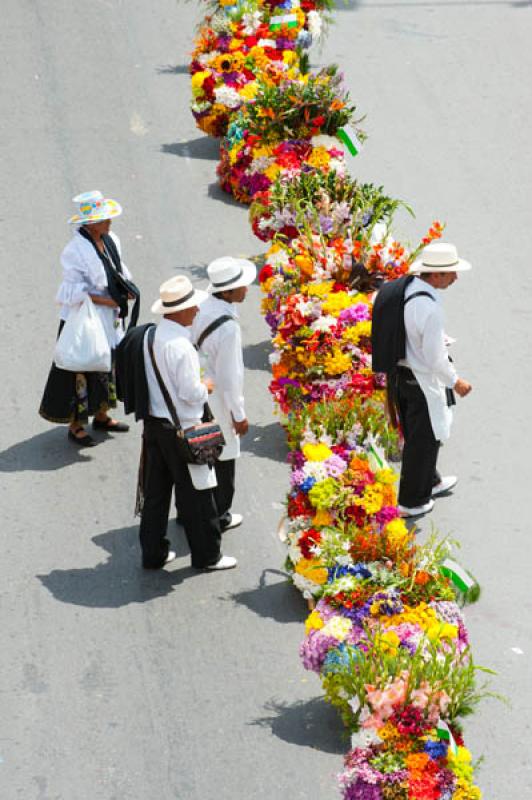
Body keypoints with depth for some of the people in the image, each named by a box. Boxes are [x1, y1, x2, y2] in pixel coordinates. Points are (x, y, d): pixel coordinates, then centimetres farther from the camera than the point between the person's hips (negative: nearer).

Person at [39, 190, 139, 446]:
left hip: (109, 320, 8)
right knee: (82, 372, 2)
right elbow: (74, 291, -21)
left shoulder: (110, 240, 1)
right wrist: (105, 301, -22)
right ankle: (75, 426, 15)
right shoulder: (76, 250, -23)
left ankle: (101, 415, 36)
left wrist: (128, 288, -5)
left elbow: (118, 271, 14)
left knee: (109, 365, 19)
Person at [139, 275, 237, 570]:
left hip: (153, 422, 8)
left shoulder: (150, 336, 2)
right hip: (181, 429, -8)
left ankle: (153, 552, 25)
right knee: (196, 495, 7)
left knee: (155, 491, 16)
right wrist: (207, 386, -2)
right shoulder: (181, 346, -24)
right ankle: (207, 554, 19)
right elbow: (191, 393, -23)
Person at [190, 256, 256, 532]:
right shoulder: (228, 327, -30)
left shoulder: (202, 308, -6)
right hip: (217, 402, -7)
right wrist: (239, 415, -10)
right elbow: (229, 376, -23)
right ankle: (218, 516, 27)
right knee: (222, 458, 11)